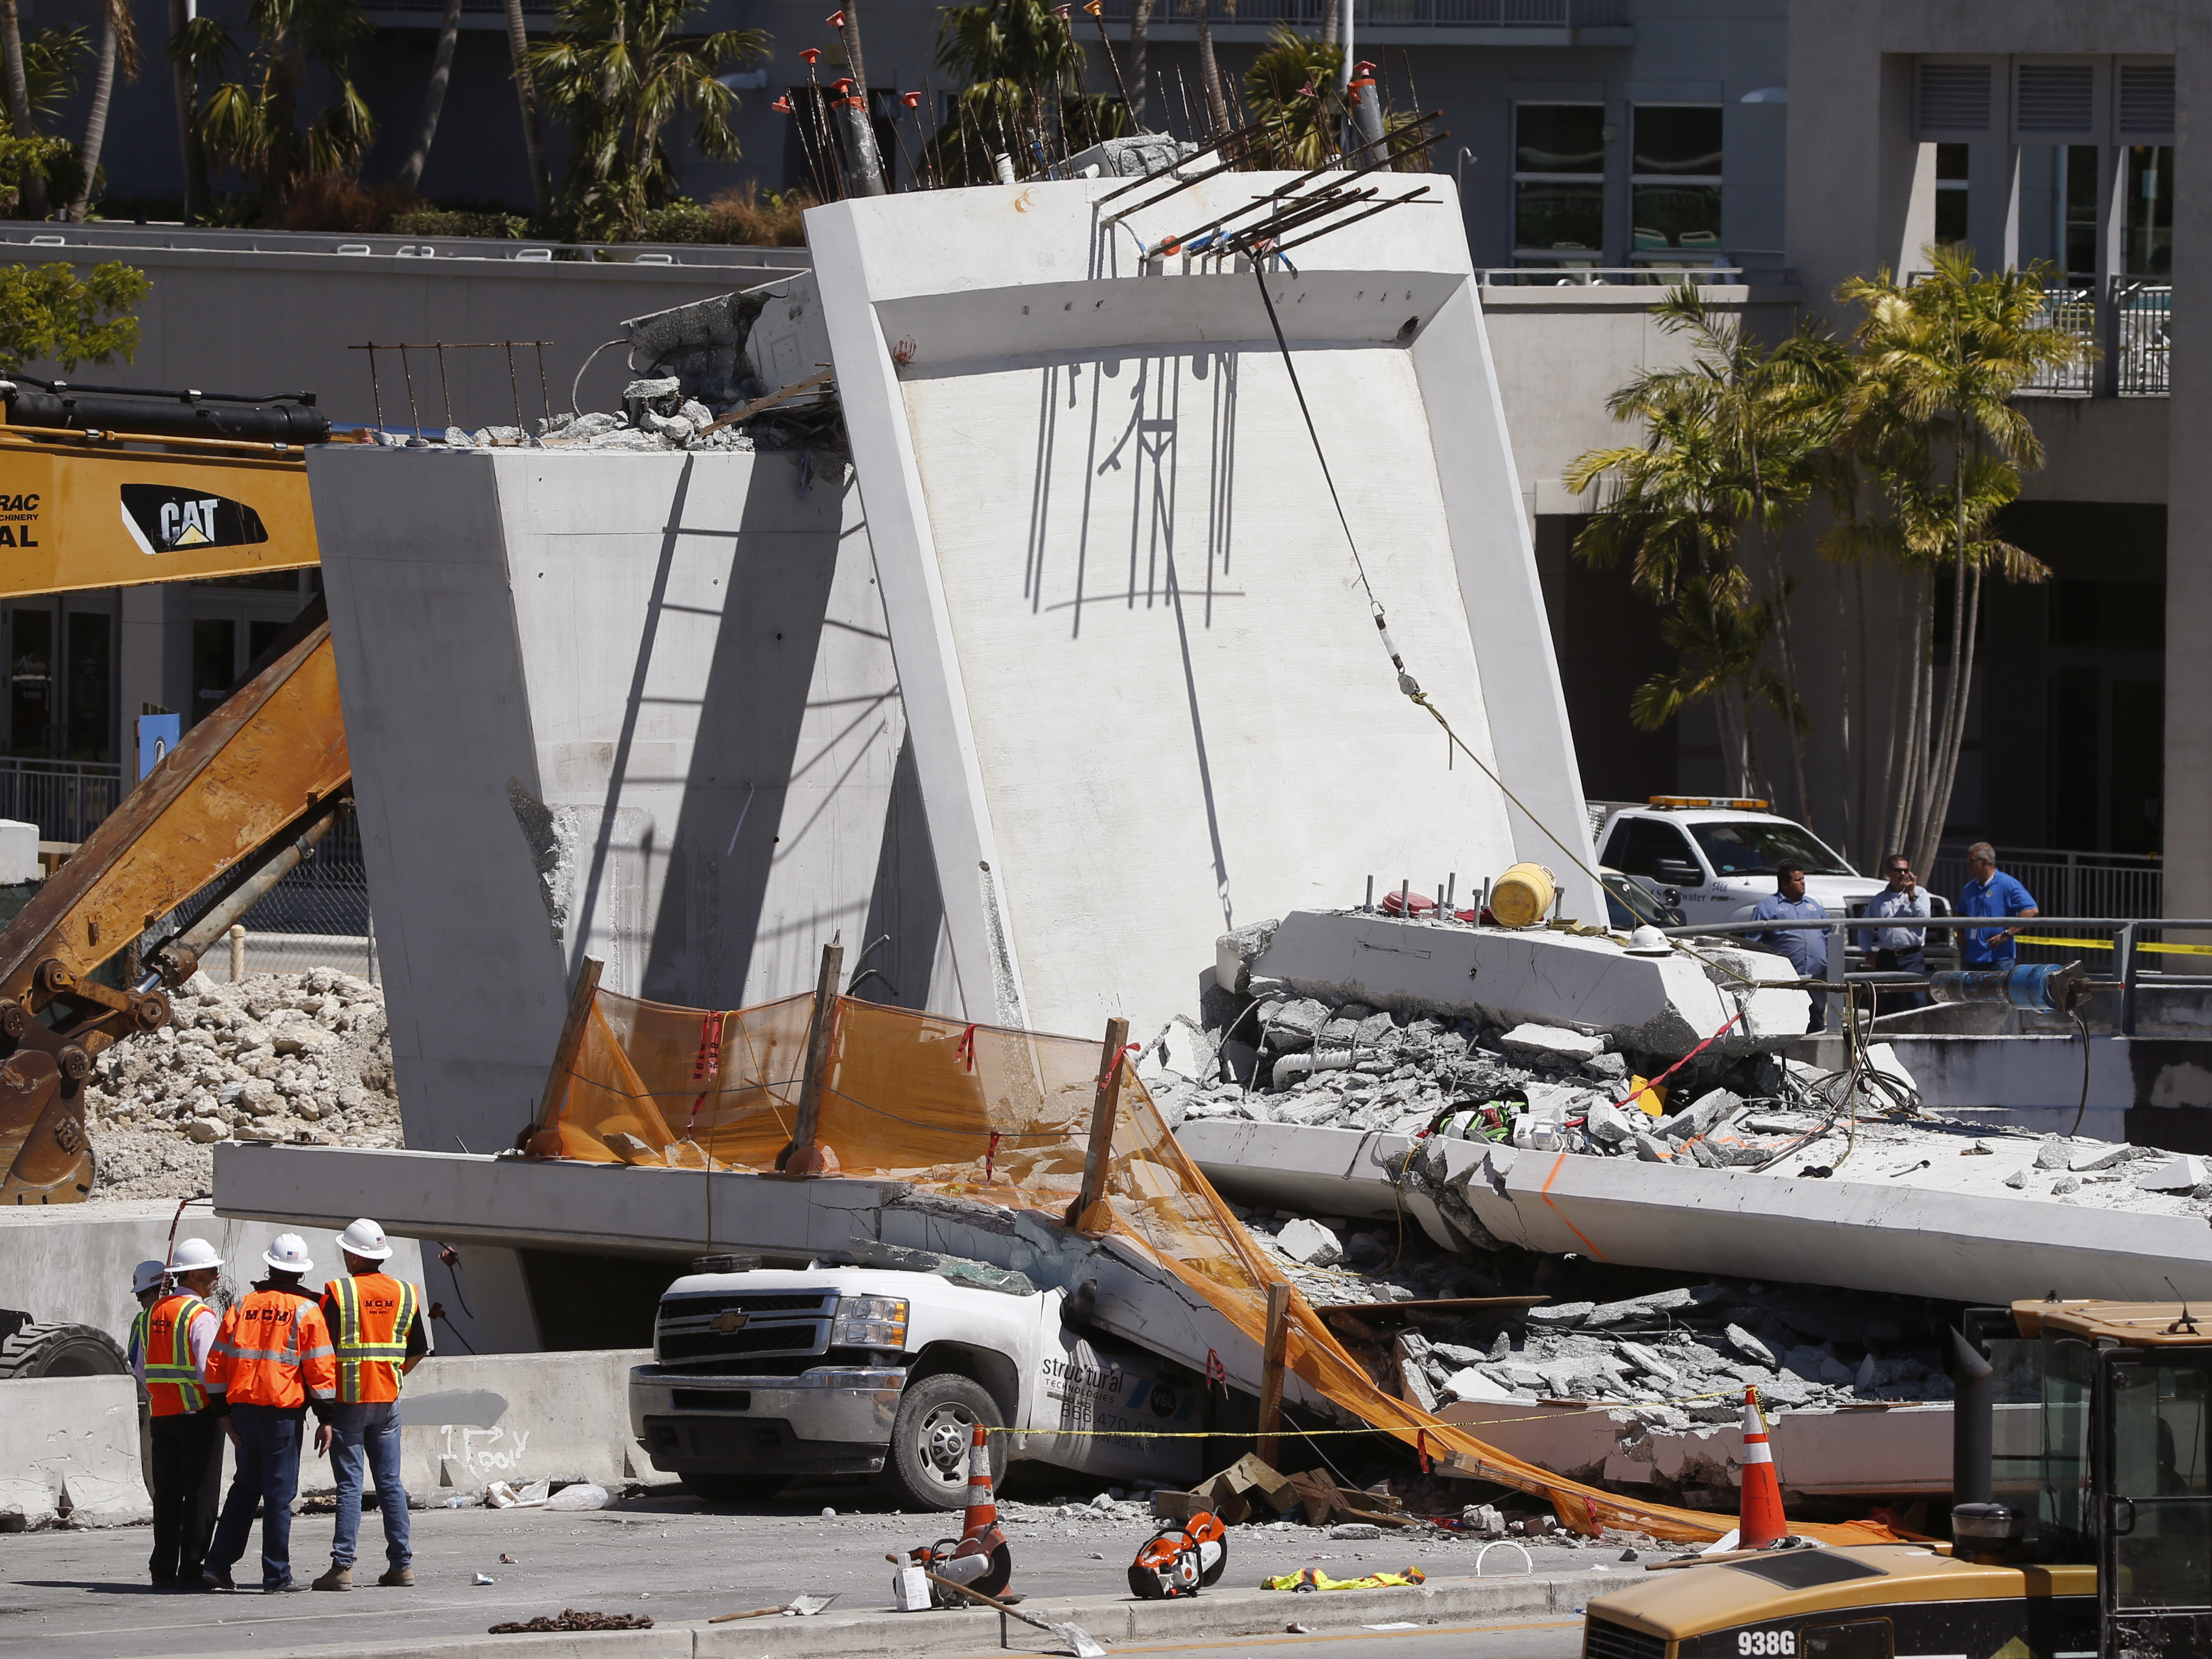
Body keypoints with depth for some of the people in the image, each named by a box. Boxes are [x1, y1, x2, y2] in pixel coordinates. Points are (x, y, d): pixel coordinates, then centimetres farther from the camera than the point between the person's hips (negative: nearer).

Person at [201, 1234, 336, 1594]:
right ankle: (276, 1576, 0)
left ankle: (218, 1565, 13)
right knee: (279, 1493, 0)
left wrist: (224, 1414, 13)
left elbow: (218, 1362, 8)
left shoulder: (241, 1307, 8)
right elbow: (320, 1367, -7)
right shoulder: (306, 1311, -3)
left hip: (243, 1407, 4)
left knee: (245, 1488, 17)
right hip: (283, 1411, -4)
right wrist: (325, 1419, -2)